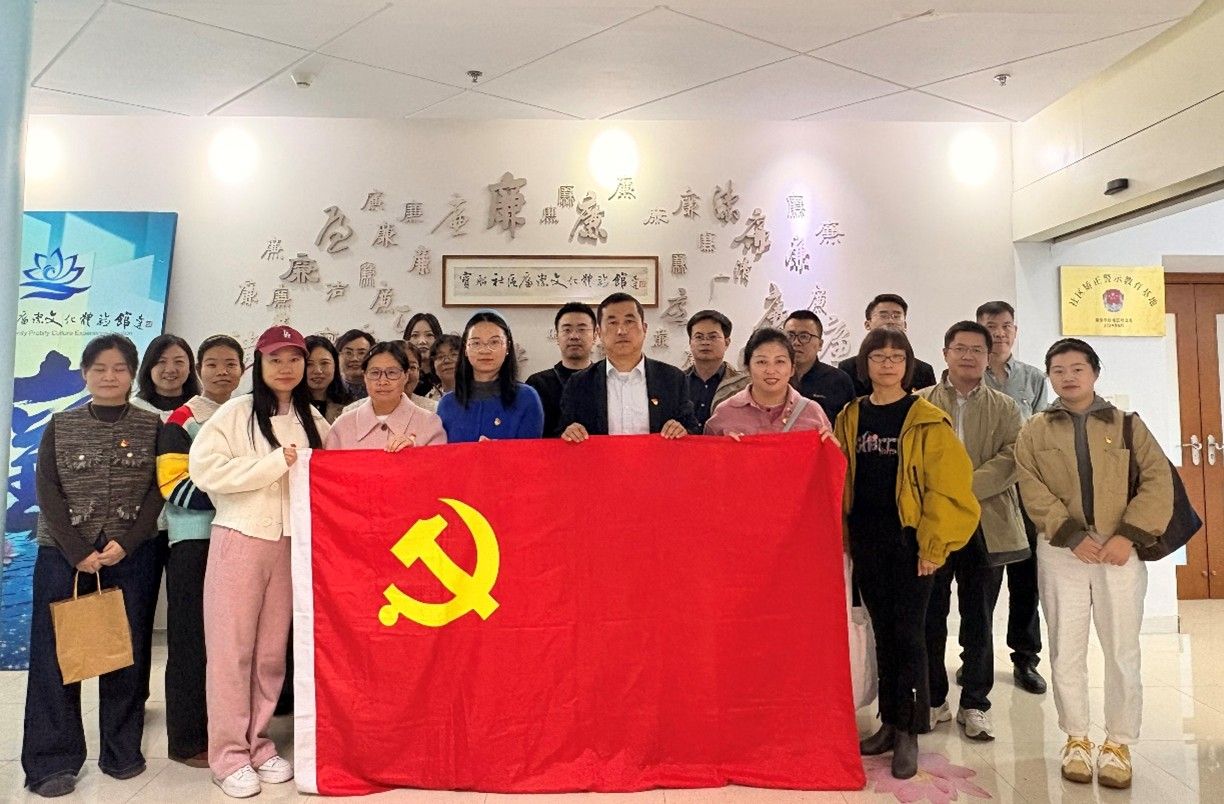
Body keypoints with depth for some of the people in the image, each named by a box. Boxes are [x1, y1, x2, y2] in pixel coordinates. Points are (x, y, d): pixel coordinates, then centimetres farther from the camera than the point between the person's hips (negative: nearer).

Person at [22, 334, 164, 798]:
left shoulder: (151, 426, 4)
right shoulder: (60, 425, 6)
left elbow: (159, 490, -2)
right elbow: (47, 491, -1)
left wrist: (125, 544, -14)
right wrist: (78, 551, -11)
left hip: (131, 555, 0)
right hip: (63, 554, 1)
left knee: (126, 651, 4)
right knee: (56, 653, 1)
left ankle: (122, 751, 16)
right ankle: (52, 761, 10)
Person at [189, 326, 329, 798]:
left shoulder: (312, 420, 9)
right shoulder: (236, 413, -4)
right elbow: (204, 469, -14)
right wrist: (277, 462, -16)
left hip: (291, 543, 4)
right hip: (240, 539, -4)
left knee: (273, 649, 9)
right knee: (232, 647, 2)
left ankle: (257, 744, 23)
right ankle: (229, 754, 13)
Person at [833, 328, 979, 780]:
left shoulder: (928, 421, -5)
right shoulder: (850, 417, 7)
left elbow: (948, 486, -9)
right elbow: (839, 480, 9)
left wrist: (934, 546, -12)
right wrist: (842, 538, 4)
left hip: (909, 542, -4)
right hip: (866, 543, 4)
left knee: (908, 634, -1)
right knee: (883, 632, 12)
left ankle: (908, 733, 11)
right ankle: (890, 722, 24)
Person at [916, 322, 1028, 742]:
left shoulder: (1004, 408, 10)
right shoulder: (919, 403, 7)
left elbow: (1011, 459, -5)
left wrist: (964, 487, -18)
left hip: (986, 525, 1)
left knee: (979, 621, 8)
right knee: (930, 618, 7)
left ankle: (975, 704, 20)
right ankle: (934, 700, 21)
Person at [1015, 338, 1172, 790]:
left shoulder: (1128, 424, 6)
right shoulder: (1034, 432, 4)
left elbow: (1158, 479, -2)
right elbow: (1033, 491, -5)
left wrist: (1129, 536, -13)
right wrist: (1073, 535, -16)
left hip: (1119, 551, 0)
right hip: (1060, 553, 0)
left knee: (1122, 651, 5)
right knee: (1066, 651, 6)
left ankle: (1118, 743, 20)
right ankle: (1076, 739, 21)